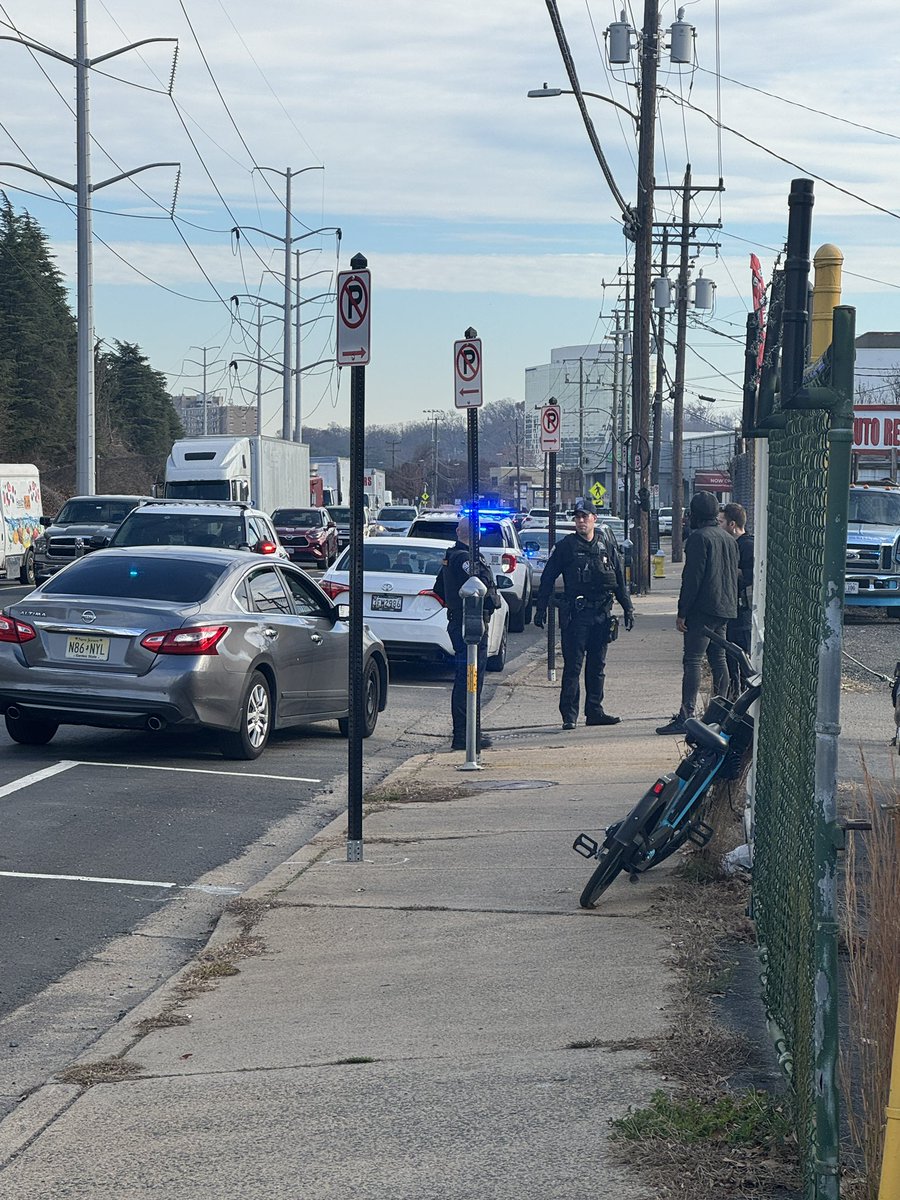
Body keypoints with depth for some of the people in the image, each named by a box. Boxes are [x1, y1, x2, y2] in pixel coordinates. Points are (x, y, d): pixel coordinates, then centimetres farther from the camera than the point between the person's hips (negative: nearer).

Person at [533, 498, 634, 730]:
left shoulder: (606, 547, 11)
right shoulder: (566, 546, 0)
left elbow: (620, 581, 17)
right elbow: (548, 578, 0)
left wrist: (628, 609, 13)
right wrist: (541, 609, -4)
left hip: (601, 615, 4)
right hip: (575, 615, -4)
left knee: (598, 666, 9)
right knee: (573, 666, -6)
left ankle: (594, 712, 17)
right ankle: (569, 715, -4)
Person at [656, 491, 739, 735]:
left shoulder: (699, 538, -11)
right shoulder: (729, 539, 16)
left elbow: (692, 578, -16)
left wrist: (682, 613, -13)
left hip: (703, 609, -9)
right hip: (725, 609, 9)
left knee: (692, 661, -10)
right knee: (719, 660, 13)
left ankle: (686, 716, -15)